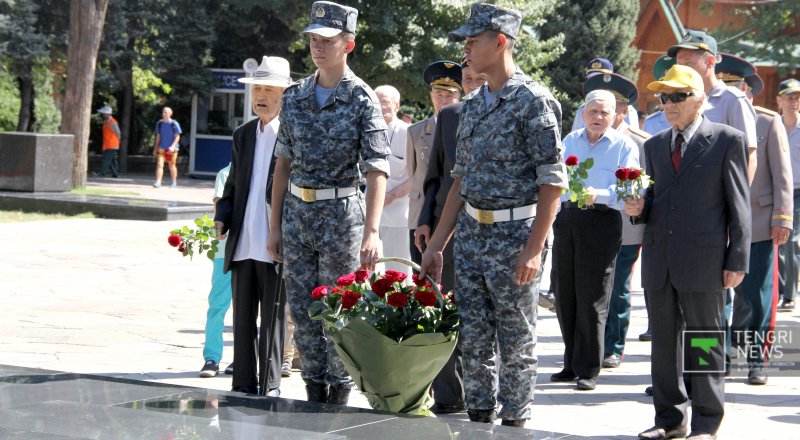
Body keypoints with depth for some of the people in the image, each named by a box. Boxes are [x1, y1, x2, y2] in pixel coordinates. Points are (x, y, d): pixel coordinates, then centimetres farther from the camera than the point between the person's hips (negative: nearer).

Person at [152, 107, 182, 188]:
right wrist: (155, 148, 15)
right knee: (159, 164, -12)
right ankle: (158, 182, -17)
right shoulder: (159, 123, 5)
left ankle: (174, 182, 25)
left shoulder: (174, 124, -8)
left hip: (171, 149, -3)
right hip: (161, 148, 3)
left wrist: (173, 146, -21)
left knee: (172, 165, 9)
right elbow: (158, 136, 14)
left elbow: (177, 137, -8)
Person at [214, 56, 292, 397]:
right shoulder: (243, 135, 15)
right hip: (242, 245, 6)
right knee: (242, 319, 10)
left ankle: (269, 388, 10)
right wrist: (221, 219, 5)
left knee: (273, 319, 2)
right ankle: (244, 387, 18)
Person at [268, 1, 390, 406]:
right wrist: (275, 224, 10)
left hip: (341, 212, -5)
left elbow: (377, 170, -16)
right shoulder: (295, 96, 7)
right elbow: (284, 162, 12)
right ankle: (314, 395, 17)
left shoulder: (362, 100, -10)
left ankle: (339, 396, 11)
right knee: (302, 311, 8)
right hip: (297, 211, 5)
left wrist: (371, 231, -26)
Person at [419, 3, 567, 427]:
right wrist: (436, 244, 15)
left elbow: (552, 181, -14)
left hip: (513, 234, -7)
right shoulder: (472, 104, 12)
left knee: (516, 343, 1)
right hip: (470, 234, 7)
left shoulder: (532, 101, -11)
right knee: (473, 339, 10)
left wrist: (534, 248, -20)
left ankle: (515, 423, 10)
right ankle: (479, 420, 19)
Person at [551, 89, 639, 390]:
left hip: (602, 221, -5)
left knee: (592, 297, -5)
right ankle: (572, 364, 20)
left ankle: (588, 370, 2)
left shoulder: (624, 147, 0)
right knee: (564, 294, 8)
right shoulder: (570, 141, 17)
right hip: (567, 218, 5)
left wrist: (598, 195, -27)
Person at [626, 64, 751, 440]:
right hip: (659, 259, 5)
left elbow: (739, 205, -3)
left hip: (703, 260, -5)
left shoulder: (727, 140, 0)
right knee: (664, 339, 10)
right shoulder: (654, 146, 17)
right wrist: (639, 209, -1)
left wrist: (737, 261, -8)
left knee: (705, 339, 0)